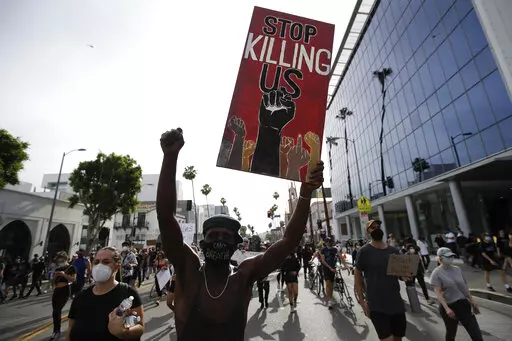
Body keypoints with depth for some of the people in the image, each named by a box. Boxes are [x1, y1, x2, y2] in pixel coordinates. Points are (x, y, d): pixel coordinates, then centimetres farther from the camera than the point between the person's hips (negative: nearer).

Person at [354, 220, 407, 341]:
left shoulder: (394, 250, 4)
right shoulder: (364, 251, -11)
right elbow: (357, 275, -7)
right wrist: (362, 301, -11)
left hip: (396, 302, 5)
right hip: (376, 306, -5)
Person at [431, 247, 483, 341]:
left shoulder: (457, 269, 4)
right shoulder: (437, 273, -14)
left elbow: (465, 286, 14)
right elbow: (438, 293, -17)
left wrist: (472, 302, 15)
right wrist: (447, 309, -23)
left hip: (463, 304, 5)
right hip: (449, 306, -5)